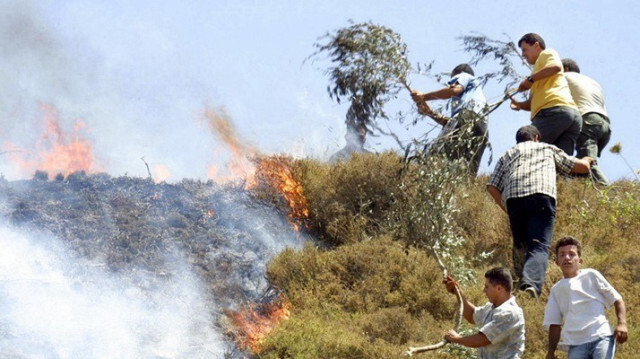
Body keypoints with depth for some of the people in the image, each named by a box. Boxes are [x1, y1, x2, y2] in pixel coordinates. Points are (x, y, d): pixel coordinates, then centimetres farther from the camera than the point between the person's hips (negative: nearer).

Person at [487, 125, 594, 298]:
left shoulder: (507, 154, 35)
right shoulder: (548, 149, 33)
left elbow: (492, 187, 21)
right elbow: (582, 166, 36)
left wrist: (509, 210, 31)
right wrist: (586, 160, 60)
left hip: (513, 197, 2)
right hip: (542, 194, -2)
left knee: (520, 244, 20)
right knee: (539, 246, -13)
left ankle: (522, 279, 10)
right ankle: (532, 282, -37)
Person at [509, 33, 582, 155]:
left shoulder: (547, 53, 15)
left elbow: (556, 66, -9)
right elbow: (534, 102, 28)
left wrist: (530, 79, -3)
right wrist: (519, 104, 10)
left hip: (555, 111, -9)